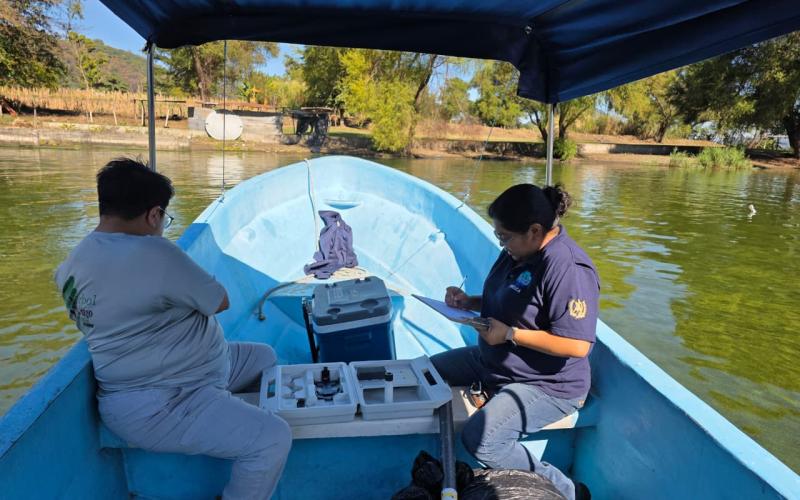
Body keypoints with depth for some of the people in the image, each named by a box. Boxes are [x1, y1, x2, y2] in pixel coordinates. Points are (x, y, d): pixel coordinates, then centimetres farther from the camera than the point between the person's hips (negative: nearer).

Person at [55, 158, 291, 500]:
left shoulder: (75, 260, 4)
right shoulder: (151, 253, -25)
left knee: (264, 357, 19)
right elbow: (221, 302, -14)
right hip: (155, 406, -10)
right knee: (273, 440, -19)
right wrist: (187, 293, 4)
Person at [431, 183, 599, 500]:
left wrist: (510, 334, -26)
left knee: (480, 437, -28)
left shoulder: (569, 268, -26)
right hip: (493, 362, 10)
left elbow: (577, 345, -30)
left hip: (547, 384, -10)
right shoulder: (517, 251, 1)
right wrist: (469, 303, -1)